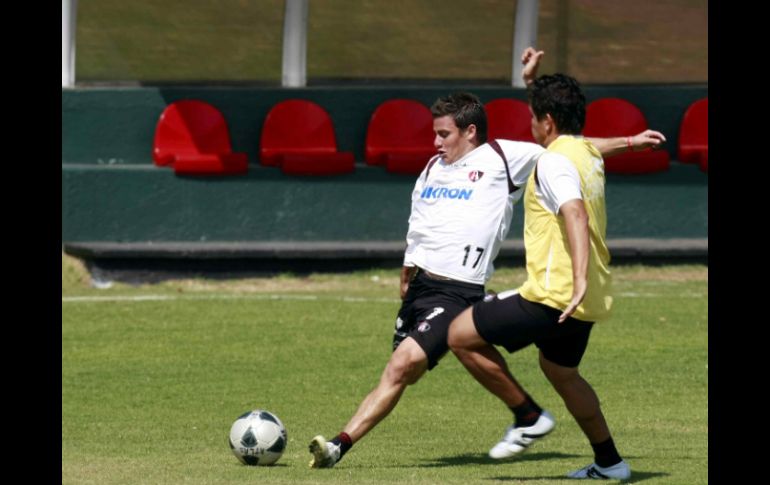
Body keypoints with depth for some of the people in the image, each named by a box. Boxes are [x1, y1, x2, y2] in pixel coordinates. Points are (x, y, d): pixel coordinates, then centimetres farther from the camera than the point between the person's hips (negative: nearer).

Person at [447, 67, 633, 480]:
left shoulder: (554, 162, -16)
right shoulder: (589, 155, 12)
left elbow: (576, 215, -33)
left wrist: (580, 281, -43)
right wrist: (536, 79, 44)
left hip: (553, 295, -10)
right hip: (586, 302, 10)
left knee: (462, 335, -2)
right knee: (560, 371, 30)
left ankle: (528, 417, 2)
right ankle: (609, 462, 33)